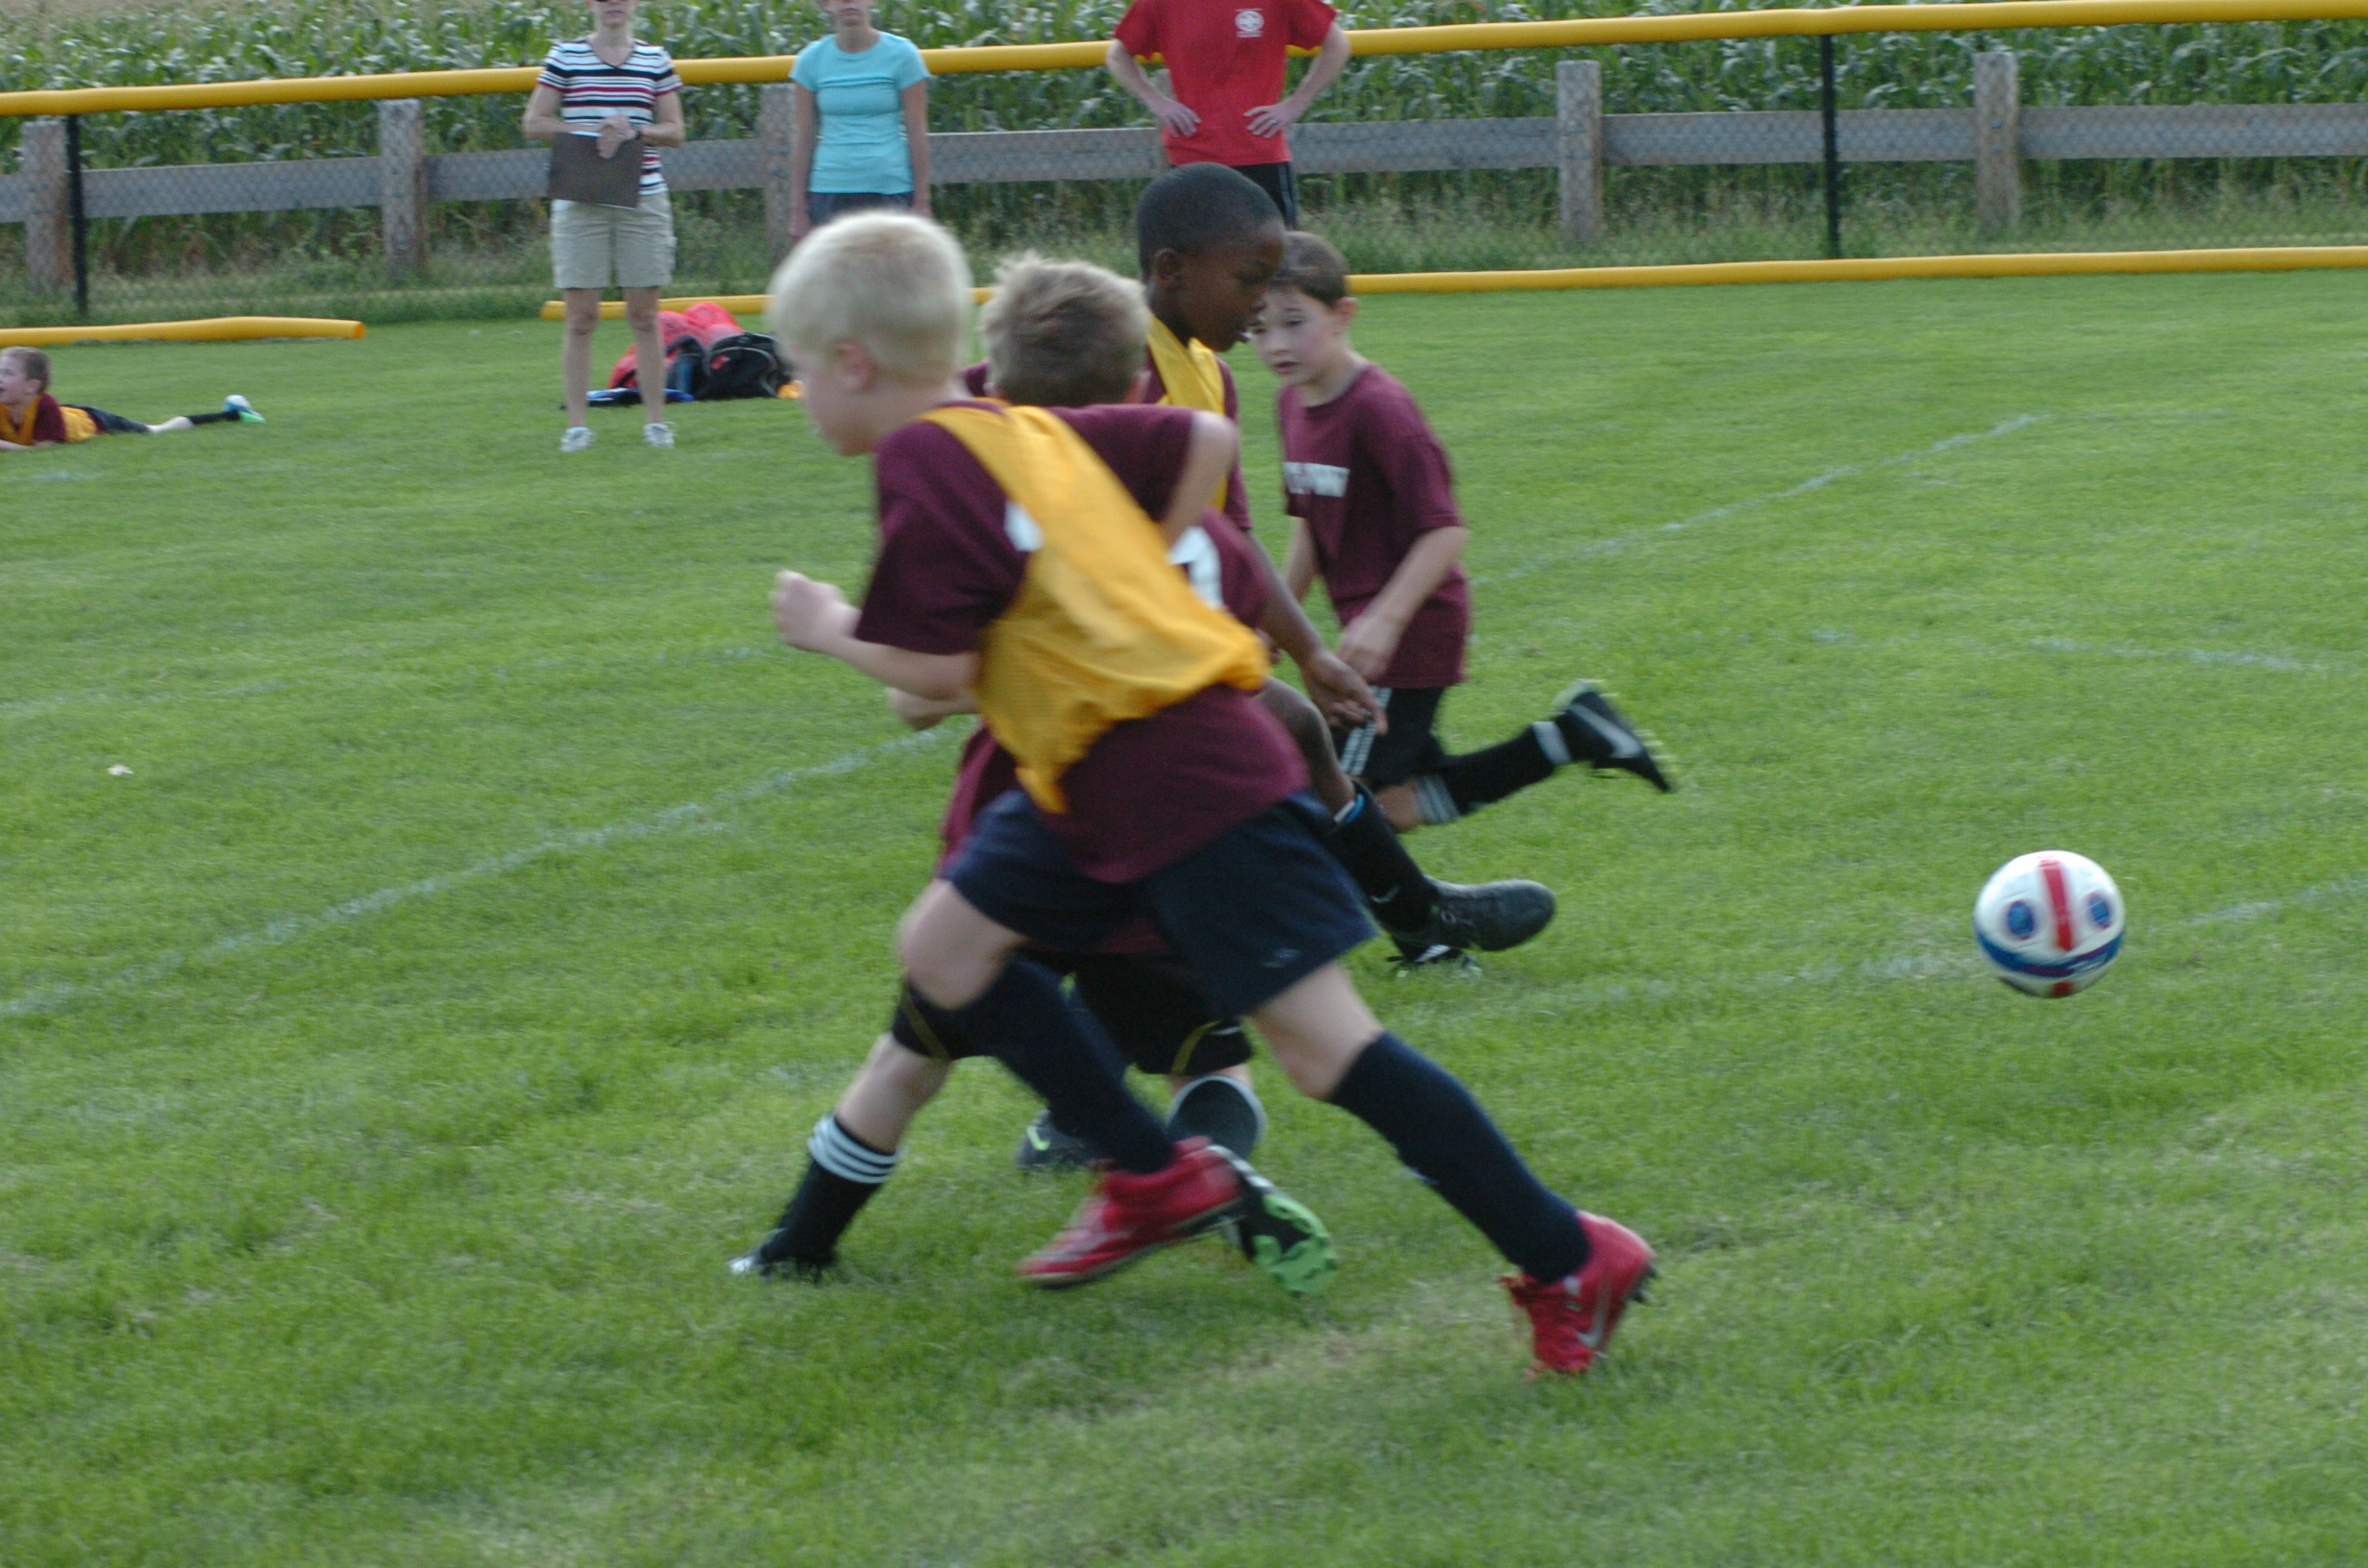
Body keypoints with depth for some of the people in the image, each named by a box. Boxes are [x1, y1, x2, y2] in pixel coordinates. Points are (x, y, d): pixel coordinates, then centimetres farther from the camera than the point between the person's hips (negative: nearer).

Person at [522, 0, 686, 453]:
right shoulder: (565, 57, 4)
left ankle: (655, 419, 7)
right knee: (581, 317, -2)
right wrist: (591, 131, -10)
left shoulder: (656, 60, 9)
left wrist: (635, 130, -10)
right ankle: (576, 423, 2)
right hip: (580, 201, -1)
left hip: (643, 199, 1)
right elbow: (534, 123, 2)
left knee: (644, 314, 2)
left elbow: (675, 131, 9)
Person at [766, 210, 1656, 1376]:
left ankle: (1567, 1262, -2)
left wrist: (832, 631, 1)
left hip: (1187, 786, -10)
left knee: (1322, 1046, -8)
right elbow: (1205, 436, 24)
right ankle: (1154, 1177, 16)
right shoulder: (1033, 431, 14)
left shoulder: (924, 460, -13)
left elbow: (938, 672, -18)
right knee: (941, 946, 10)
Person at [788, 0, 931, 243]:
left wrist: (921, 203, -1)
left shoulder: (900, 54, 1)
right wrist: (798, 210, 5)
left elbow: (917, 134, 2)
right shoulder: (812, 59, 5)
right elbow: (801, 138, 7)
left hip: (891, 190, -1)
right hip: (829, 193, 1)